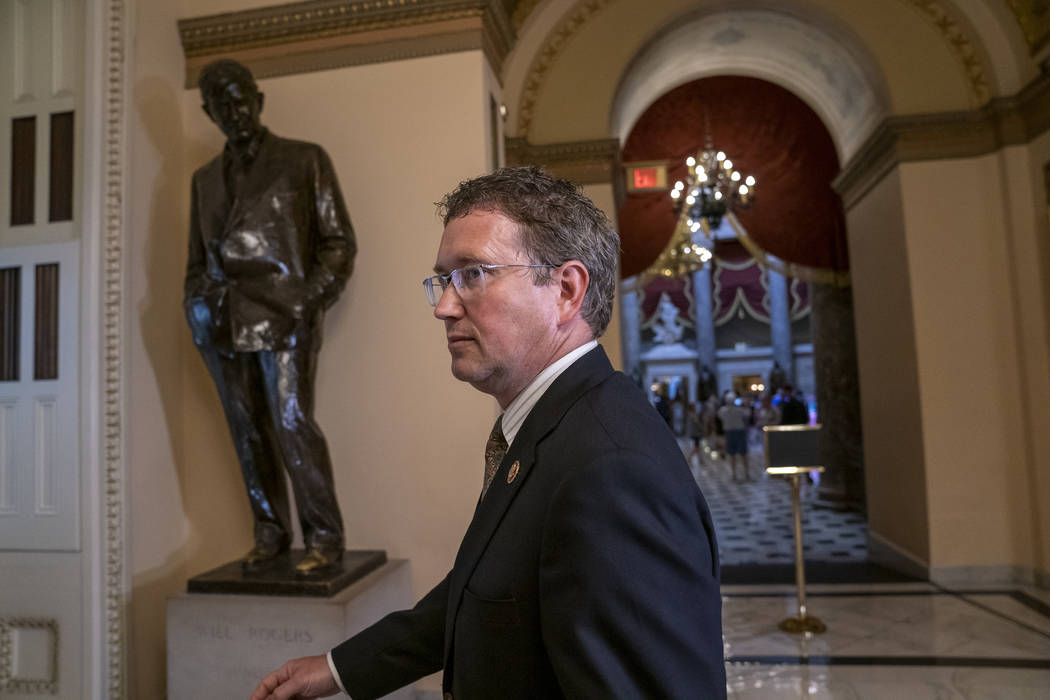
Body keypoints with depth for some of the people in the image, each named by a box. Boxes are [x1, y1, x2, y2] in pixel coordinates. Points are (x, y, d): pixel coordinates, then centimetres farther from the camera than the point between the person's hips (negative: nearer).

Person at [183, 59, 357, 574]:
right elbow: (198, 257, 24)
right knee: (247, 431, 5)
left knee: (292, 422, -13)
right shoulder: (205, 178, 21)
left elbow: (339, 241, 4)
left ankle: (325, 539, -2)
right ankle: (270, 533, 16)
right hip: (226, 320, 5)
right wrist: (200, 306, 6)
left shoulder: (305, 160, 9)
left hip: (283, 315, -4)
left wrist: (309, 301, -8)